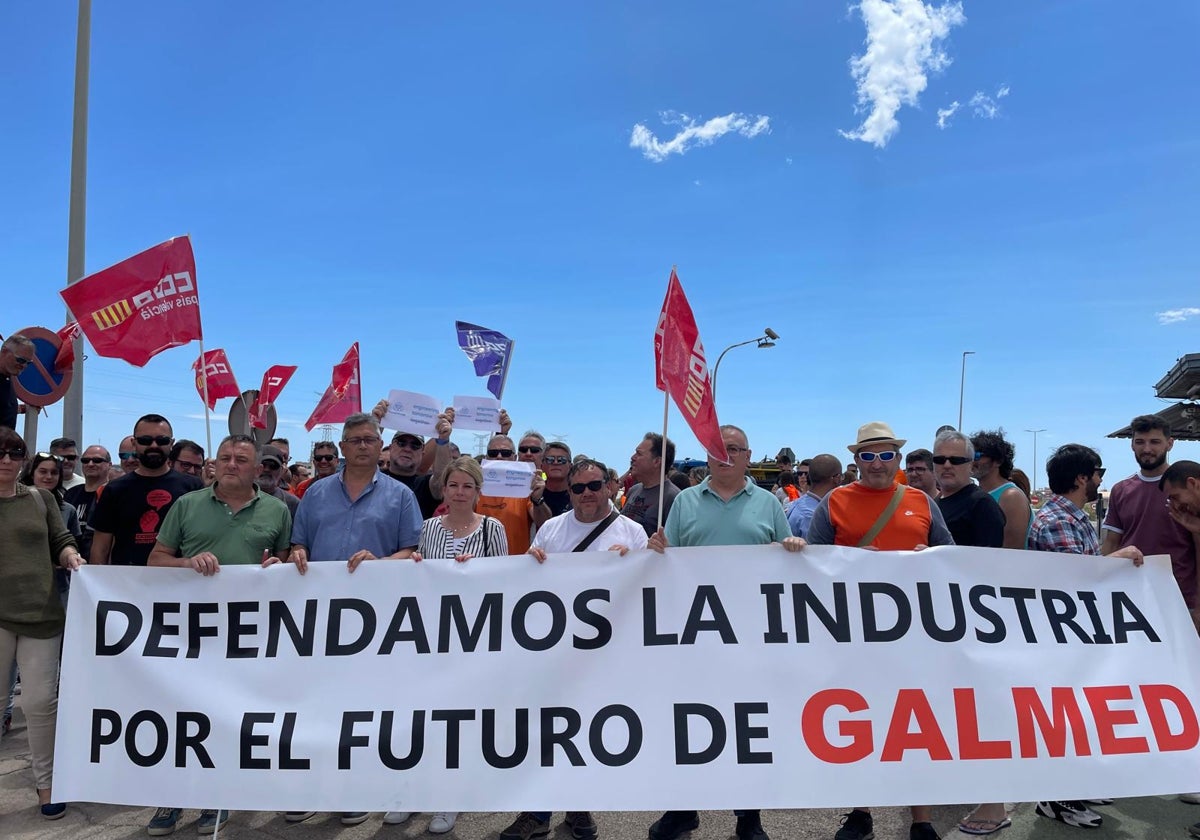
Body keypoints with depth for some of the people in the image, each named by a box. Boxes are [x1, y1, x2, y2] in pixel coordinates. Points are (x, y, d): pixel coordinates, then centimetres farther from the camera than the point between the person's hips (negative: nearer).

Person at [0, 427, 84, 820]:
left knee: (40, 701, 6)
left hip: (42, 615, 1)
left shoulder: (40, 498, 8)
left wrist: (70, 556, -9)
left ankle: (46, 781, 21)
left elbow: (60, 543, 12)